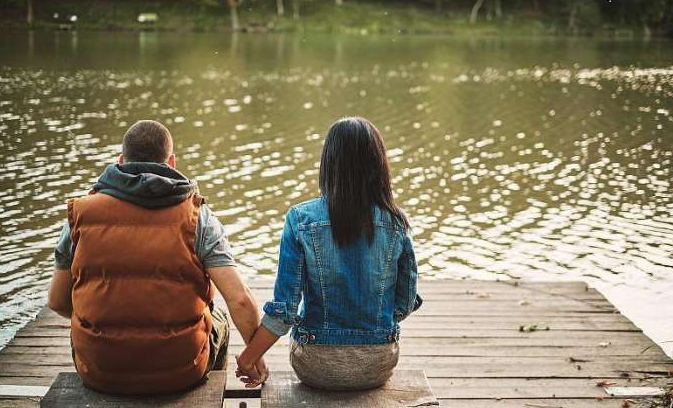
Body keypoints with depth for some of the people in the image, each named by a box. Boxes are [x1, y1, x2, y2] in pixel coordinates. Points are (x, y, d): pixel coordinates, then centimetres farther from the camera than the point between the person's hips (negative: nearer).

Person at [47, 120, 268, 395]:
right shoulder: (197, 217, -9)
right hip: (181, 372, -1)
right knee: (217, 323, 32)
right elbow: (240, 300, -15)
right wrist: (255, 356, 2)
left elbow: (58, 302, 6)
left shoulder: (81, 214, -3)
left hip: (99, 373, 2)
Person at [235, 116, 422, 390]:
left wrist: (247, 359, -2)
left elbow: (284, 309, -15)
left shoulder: (300, 219, -14)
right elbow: (406, 304, -1)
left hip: (317, 367, -1)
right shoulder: (394, 223, -9)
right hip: (378, 366, 1)